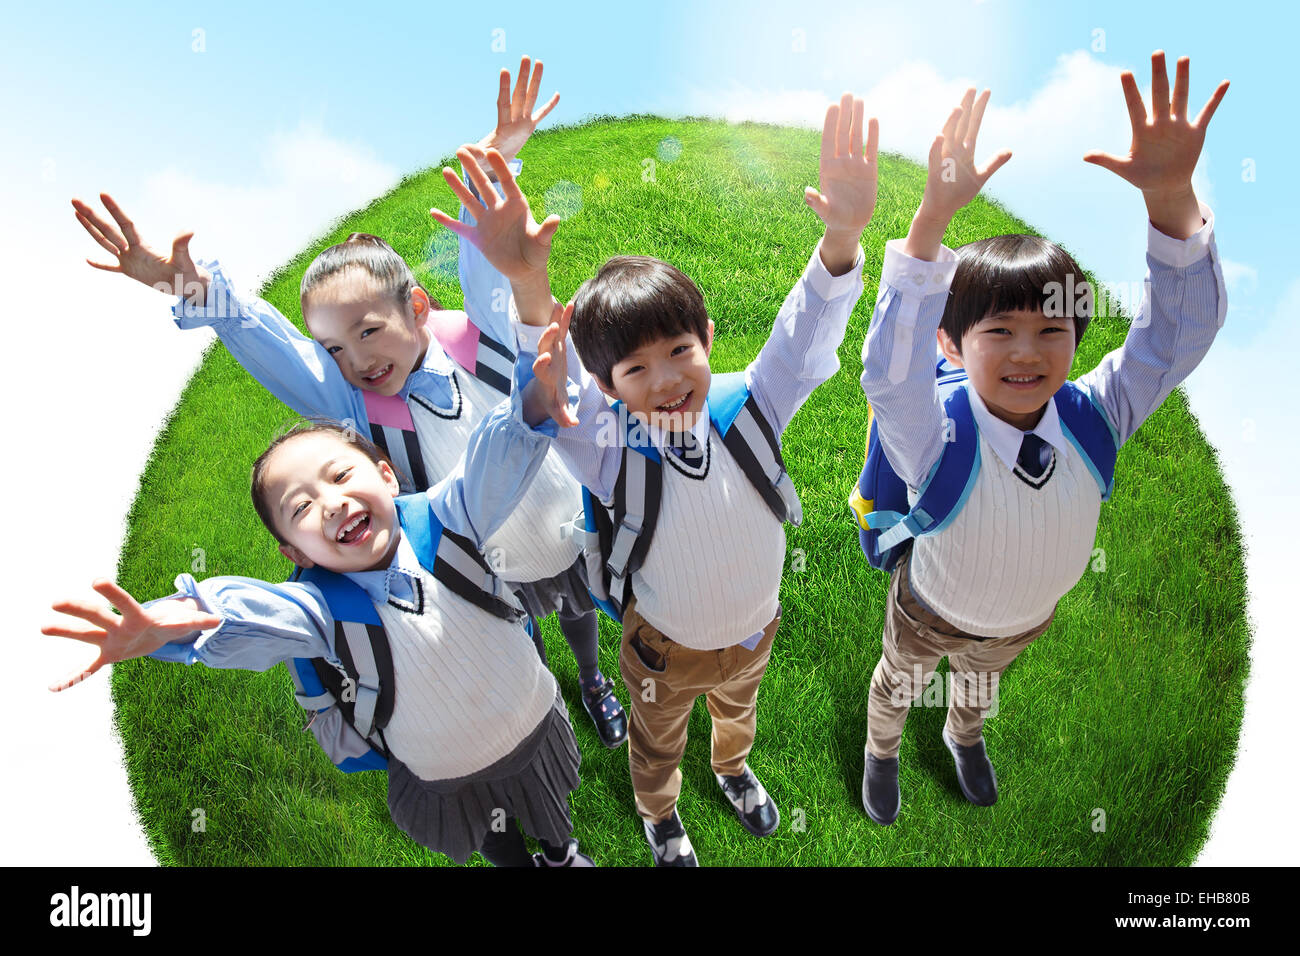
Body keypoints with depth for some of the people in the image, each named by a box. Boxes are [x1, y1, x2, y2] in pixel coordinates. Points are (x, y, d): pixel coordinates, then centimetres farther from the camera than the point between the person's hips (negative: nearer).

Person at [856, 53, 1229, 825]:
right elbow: (891, 371, -60)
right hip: (932, 613, -4)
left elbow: (1180, 332, -34)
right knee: (900, 686, 31)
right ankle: (882, 753, 65)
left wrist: (1171, 196, -49)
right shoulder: (938, 440, -42)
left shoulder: (1094, 419, -29)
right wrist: (931, 223, -70)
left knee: (981, 682, 38)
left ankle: (965, 738, 74)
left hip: (1029, 617, 4)